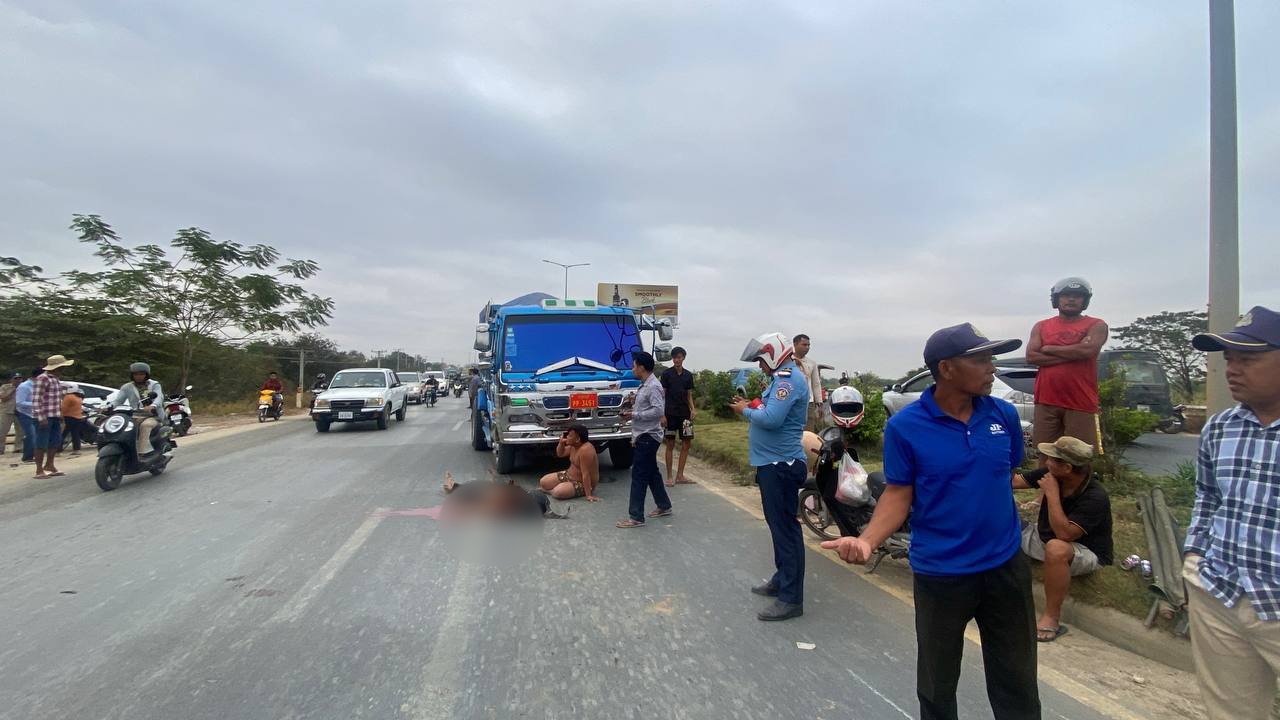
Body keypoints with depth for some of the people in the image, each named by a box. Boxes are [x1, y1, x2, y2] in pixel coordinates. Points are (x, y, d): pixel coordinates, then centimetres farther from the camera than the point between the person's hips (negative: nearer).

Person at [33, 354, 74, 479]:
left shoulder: (56, 379, 14)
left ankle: (49, 465, 27)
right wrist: (41, 417, -22)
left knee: (56, 441, 15)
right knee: (42, 443, -3)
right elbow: (36, 399, -18)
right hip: (44, 417, -9)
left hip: (55, 416, 9)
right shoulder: (43, 378, -13)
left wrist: (60, 415, 20)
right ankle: (39, 470, 4)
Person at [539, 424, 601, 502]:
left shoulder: (585, 450, -31)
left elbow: (586, 474, -32)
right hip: (569, 475, 9)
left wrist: (588, 495, -31)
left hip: (583, 483, -9)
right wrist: (561, 442, -6)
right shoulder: (573, 445, -2)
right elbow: (560, 454, 14)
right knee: (543, 482, 1)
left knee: (557, 492, -27)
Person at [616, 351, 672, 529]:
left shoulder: (653, 386, -18)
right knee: (651, 472, 17)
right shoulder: (645, 385, 12)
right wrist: (632, 409, 5)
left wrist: (634, 415, -21)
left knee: (639, 475, -8)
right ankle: (664, 507, 30)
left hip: (648, 437, -10)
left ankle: (636, 517, -4)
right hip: (644, 436, 10)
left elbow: (658, 411, -25)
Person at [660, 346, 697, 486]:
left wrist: (693, 409, -4)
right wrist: (662, 415, -10)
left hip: (684, 413, 4)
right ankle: (669, 476, 8)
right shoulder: (666, 373, -2)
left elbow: (689, 395, 14)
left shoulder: (688, 375, 9)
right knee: (670, 444, 1)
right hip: (670, 413, -4)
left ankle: (680, 476, 12)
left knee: (687, 443, 3)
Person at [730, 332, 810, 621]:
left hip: (781, 465, -11)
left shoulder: (788, 379, -17)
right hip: (774, 463, 11)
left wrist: (746, 411, -12)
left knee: (785, 527, -7)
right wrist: (751, 405, 7)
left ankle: (791, 598, -1)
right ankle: (782, 579, 32)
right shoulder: (783, 377, 17)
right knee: (779, 524, 19)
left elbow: (772, 419, -27)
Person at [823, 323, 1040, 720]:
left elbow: (1009, 475, 10)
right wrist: (867, 540, -27)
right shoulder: (905, 426, -15)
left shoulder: (1004, 415, -3)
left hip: (1007, 567, 3)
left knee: (1017, 684, 19)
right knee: (937, 684, 16)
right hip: (940, 574, -3)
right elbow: (898, 494, -10)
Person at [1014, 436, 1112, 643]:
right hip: (1044, 537, 7)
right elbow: (1015, 481, -5)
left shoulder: (1095, 497, -31)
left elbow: (1064, 534, -37)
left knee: (1056, 549, -41)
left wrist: (1052, 493, -33)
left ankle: (1052, 617, -27)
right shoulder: (1053, 474, -14)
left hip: (1086, 551, -7)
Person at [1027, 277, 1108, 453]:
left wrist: (1048, 349, -2)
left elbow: (1088, 350, -13)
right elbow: (1031, 357, -2)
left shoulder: (1096, 325, 6)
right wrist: (1073, 354, -9)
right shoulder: (1041, 326, 12)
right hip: (1046, 402, 2)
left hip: (1081, 404, -2)